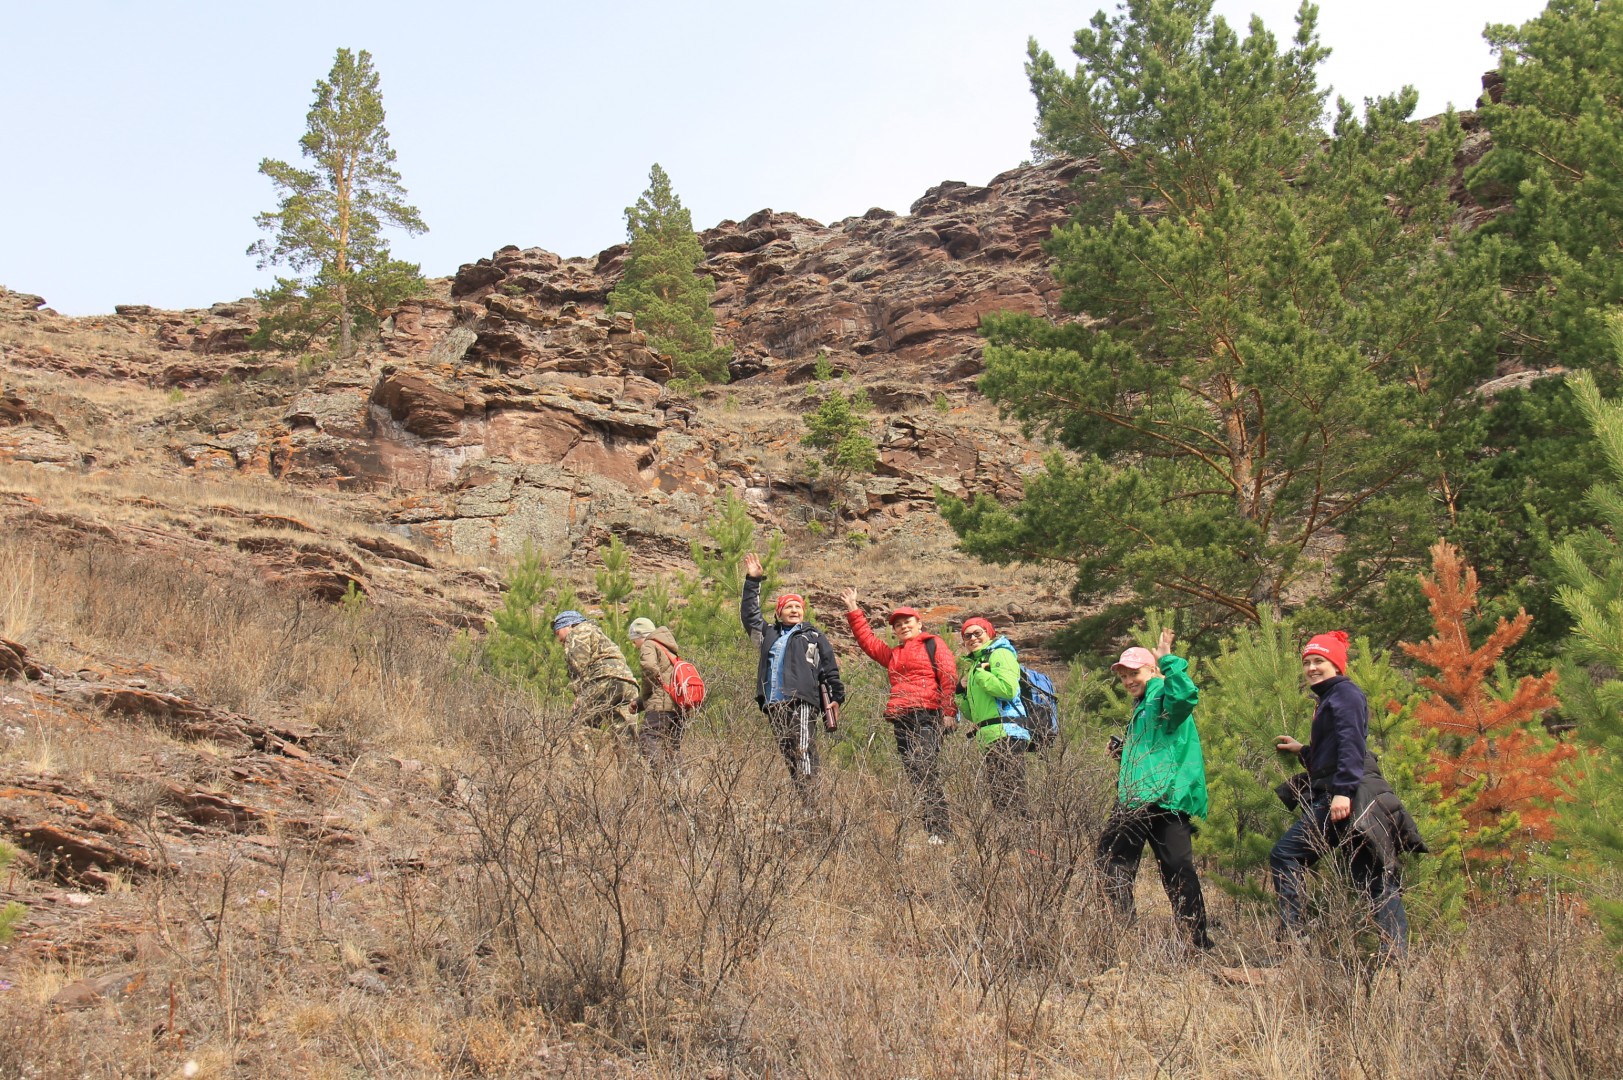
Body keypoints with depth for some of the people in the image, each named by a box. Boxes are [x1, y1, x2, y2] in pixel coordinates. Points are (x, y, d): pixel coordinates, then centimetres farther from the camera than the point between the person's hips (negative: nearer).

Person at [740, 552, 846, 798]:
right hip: (774, 704, 5)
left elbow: (830, 669, 11)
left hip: (802, 702, -4)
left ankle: (809, 800, -22)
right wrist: (752, 581, 22)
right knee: (786, 754, 2)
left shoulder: (814, 636, 13)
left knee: (802, 752, -16)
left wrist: (836, 697, 4)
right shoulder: (769, 634, 23)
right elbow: (749, 615, 27)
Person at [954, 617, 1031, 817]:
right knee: (997, 798, 8)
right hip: (989, 738, 10)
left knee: (1011, 801, -14)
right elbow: (973, 714, 26)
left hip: (1006, 735, -10)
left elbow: (1008, 689, -20)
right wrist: (962, 691, 10)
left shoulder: (1000, 654, 0)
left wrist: (979, 673, -9)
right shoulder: (975, 662, 25)